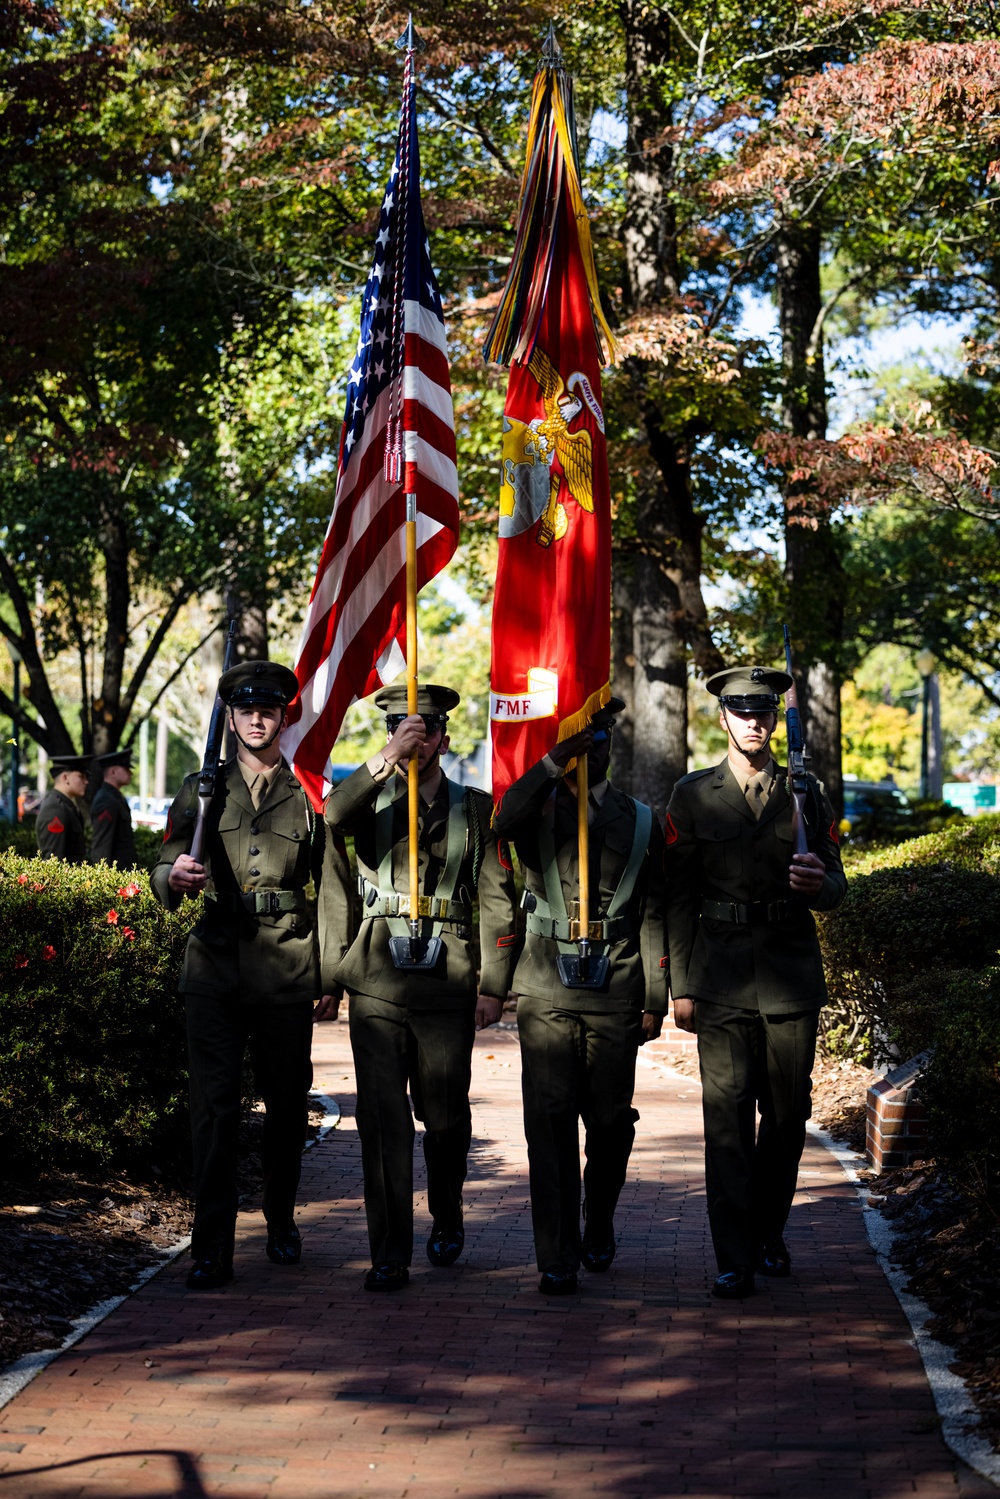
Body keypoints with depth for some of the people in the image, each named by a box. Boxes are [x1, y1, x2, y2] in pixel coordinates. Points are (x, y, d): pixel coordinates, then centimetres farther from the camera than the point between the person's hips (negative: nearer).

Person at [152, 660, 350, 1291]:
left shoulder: (309, 793, 8)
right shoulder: (200, 790, 10)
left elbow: (334, 889, 8)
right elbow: (166, 872, 10)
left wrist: (332, 976, 3)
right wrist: (175, 876, -16)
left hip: (288, 967, 0)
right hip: (216, 963, 0)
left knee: (287, 1102, 8)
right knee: (214, 1104, -5)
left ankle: (282, 1221, 28)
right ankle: (212, 1250, -4)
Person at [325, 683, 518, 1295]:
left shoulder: (475, 809, 8)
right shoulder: (372, 799, 9)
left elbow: (498, 902, 6)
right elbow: (334, 814, -16)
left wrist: (495, 986, 1)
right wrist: (389, 758, -24)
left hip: (448, 985, 0)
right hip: (378, 984, 0)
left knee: (446, 1115, 9)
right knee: (383, 1119, -4)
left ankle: (448, 1219, 35)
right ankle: (390, 1254, 0)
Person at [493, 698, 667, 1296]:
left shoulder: (639, 820, 10)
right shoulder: (537, 809, 7)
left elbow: (653, 913, 9)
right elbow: (505, 822, -20)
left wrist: (655, 997, 4)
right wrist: (554, 760, -27)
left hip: (615, 996, 1)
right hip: (547, 992, -1)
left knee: (611, 1121, 7)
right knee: (551, 1123, -5)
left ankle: (599, 1231, 30)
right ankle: (558, 1258, -1)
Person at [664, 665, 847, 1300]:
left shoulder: (808, 792, 9)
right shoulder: (693, 794, 6)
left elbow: (836, 887, 10)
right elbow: (679, 897, 6)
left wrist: (820, 883, -15)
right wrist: (681, 985, 1)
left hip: (792, 974, 2)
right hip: (722, 977, -1)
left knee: (788, 1113, 7)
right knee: (727, 1117, -5)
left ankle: (769, 1232, 28)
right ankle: (736, 1259, -1)